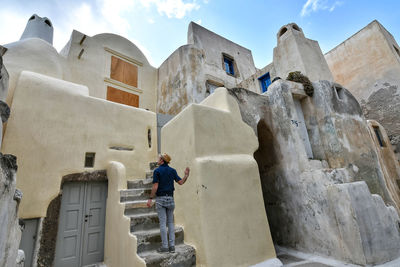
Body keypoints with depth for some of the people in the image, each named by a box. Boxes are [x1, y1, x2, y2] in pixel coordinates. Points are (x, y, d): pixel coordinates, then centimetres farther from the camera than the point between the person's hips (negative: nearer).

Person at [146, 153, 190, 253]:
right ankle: (172, 246, 15)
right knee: (170, 222, 12)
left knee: (163, 223, 3)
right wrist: (186, 175, 13)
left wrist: (150, 198, -6)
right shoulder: (172, 170, 4)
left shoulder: (157, 171, -7)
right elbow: (181, 182, -1)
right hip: (170, 198, 4)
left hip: (160, 199, -4)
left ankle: (165, 246, 10)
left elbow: (155, 187, -13)